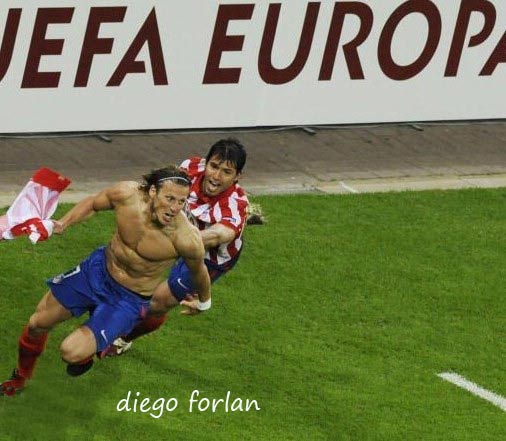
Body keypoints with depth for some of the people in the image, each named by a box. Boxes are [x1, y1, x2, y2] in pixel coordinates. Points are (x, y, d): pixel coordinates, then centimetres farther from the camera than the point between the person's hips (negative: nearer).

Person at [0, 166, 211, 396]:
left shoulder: (187, 240, -33)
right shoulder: (126, 194, -25)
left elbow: (198, 271, -9)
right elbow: (92, 203, -1)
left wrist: (204, 302, 9)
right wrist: (63, 223, -14)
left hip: (130, 299, -3)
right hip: (98, 268, 4)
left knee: (72, 353, -16)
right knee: (38, 323, 13)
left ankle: (88, 354, 24)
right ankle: (20, 378, 44)